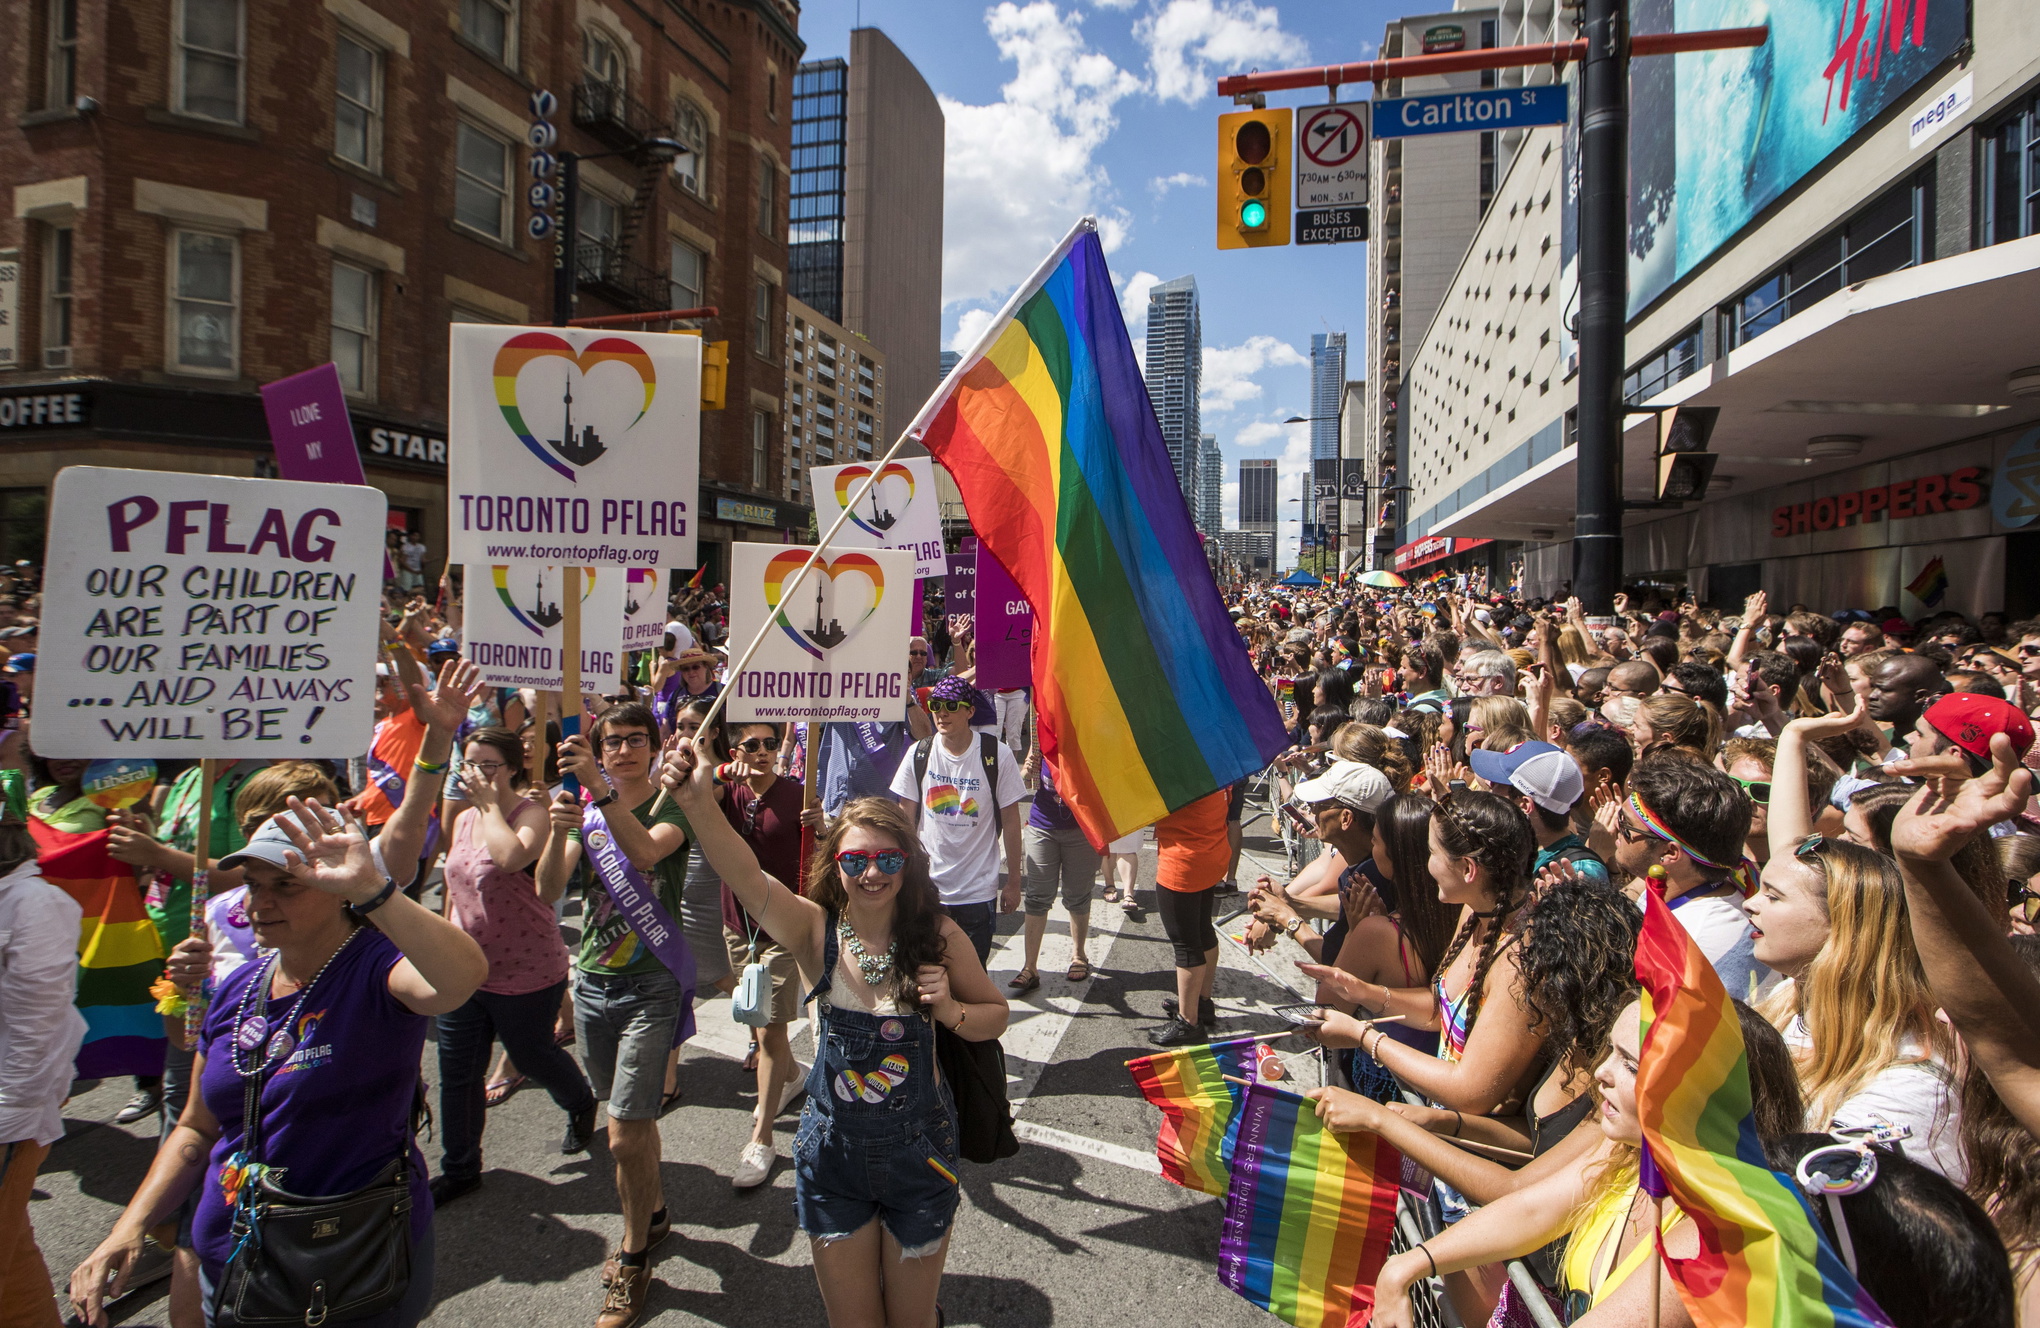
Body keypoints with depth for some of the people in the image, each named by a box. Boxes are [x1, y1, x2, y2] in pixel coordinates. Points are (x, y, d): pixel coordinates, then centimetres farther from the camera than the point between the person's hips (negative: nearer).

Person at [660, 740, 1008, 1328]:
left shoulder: (939, 937, -10)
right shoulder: (816, 932, -13)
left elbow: (996, 1016, 3)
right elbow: (746, 876, -33)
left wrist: (949, 1008, -19)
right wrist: (701, 806, -50)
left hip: (919, 1153, 0)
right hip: (833, 1154, 0)